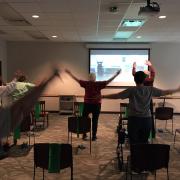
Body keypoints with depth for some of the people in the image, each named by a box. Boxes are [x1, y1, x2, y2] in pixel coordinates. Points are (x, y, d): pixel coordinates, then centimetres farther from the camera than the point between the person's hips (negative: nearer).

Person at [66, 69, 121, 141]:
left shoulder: (86, 83, -2)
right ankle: (94, 136, 9)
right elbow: (108, 81, -7)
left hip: (87, 104, 2)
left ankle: (84, 135, 19)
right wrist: (116, 74, -2)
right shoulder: (98, 84, -7)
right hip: (96, 105, -1)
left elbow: (76, 79, 4)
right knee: (95, 121, 5)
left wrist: (69, 73, 14)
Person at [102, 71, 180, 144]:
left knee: (134, 143, 5)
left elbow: (117, 95, -8)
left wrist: (103, 96, 0)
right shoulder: (150, 89, 1)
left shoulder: (131, 90, -7)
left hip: (134, 119, -2)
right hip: (146, 119, 3)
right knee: (144, 142, 11)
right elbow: (165, 92, 12)